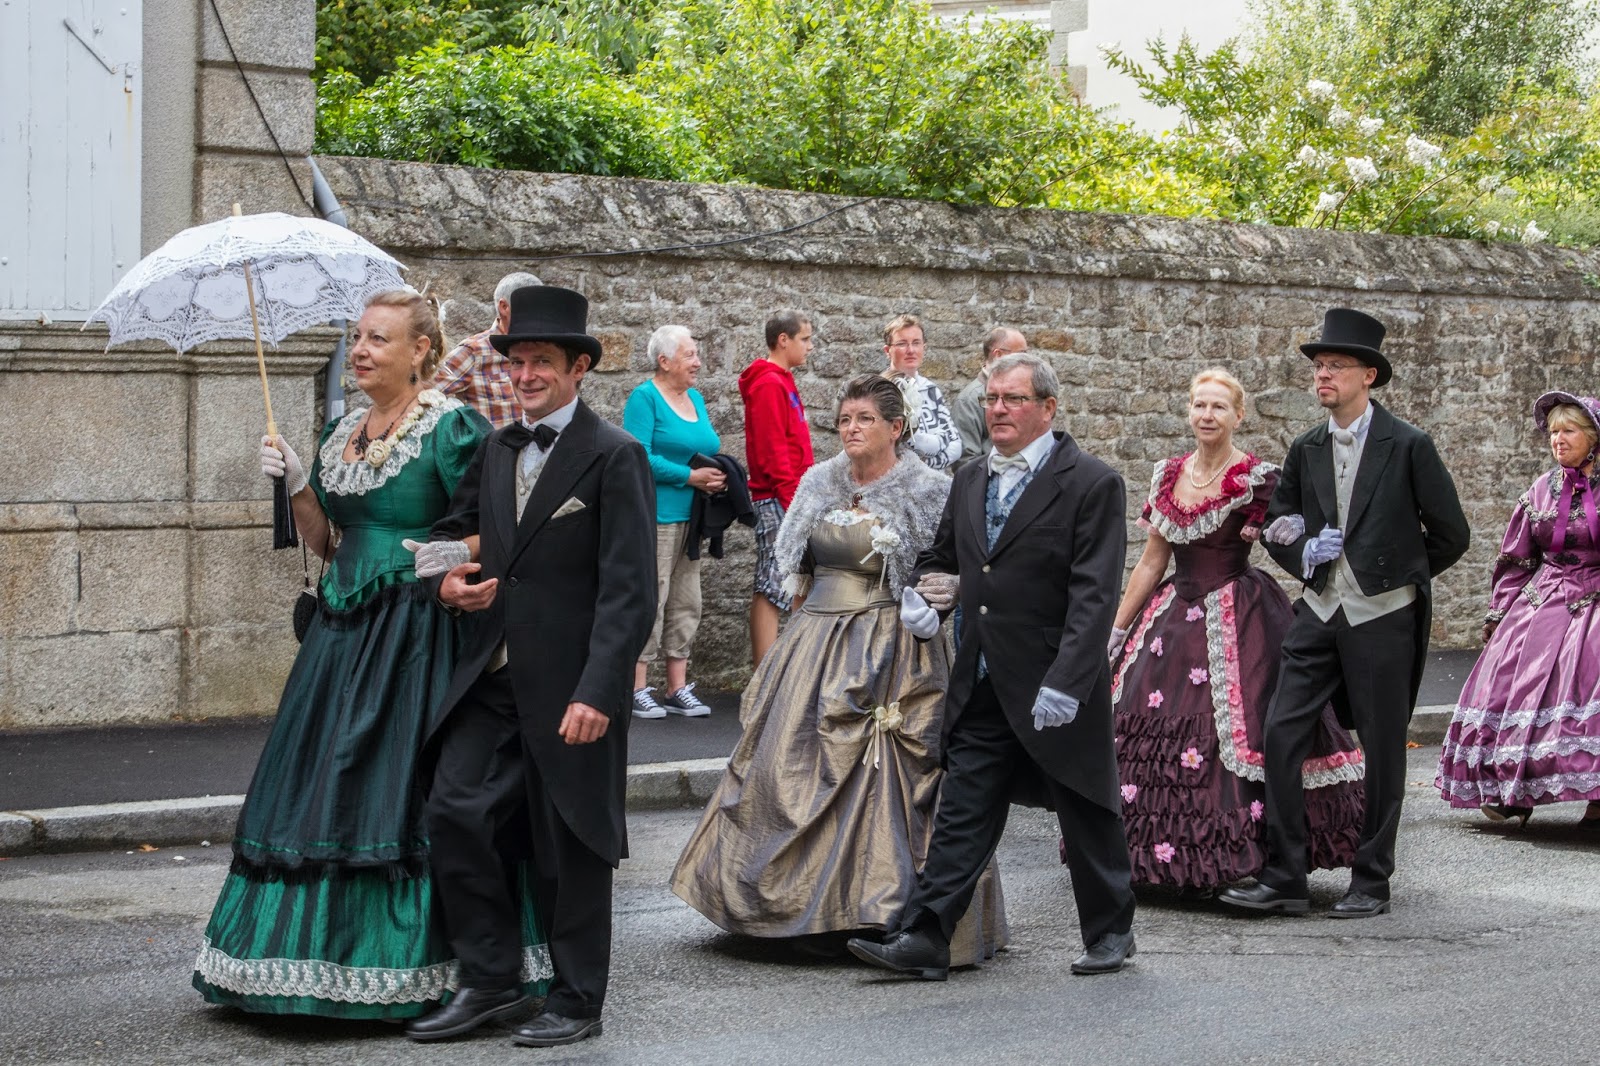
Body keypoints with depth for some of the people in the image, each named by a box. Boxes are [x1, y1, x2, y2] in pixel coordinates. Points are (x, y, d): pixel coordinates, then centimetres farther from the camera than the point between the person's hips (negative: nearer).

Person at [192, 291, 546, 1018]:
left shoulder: (452, 427, -8)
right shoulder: (342, 432, 14)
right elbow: (326, 544, 17)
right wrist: (296, 483, 3)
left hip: (416, 636, -7)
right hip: (344, 631, 8)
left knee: (401, 791, -6)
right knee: (319, 787, 7)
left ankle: (412, 969, 3)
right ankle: (331, 963, 15)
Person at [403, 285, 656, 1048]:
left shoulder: (614, 457, -9)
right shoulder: (495, 450, 12)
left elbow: (629, 591, -15)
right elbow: (454, 529, 25)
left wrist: (597, 693, -22)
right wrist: (446, 581, 0)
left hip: (570, 686, -6)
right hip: (492, 675, 6)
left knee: (570, 841, 5)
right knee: (454, 813, -2)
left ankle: (576, 1002, 18)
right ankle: (488, 981, 12)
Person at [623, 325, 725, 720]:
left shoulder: (695, 398, 16)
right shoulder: (644, 398, -8)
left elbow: (707, 450, 23)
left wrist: (716, 477, 1)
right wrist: (691, 476, -18)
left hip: (689, 518, 8)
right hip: (655, 516, -8)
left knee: (686, 604, 10)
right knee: (649, 601, -7)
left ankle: (678, 689, 16)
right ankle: (637, 690, -2)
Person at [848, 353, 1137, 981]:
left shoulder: (1090, 483, -10)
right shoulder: (969, 482, 12)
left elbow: (1094, 594, -16)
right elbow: (939, 558, 26)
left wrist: (1065, 682, -24)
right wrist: (926, 593, 2)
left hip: (1058, 691, -6)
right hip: (983, 688, 6)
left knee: (1088, 817, 8)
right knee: (961, 812, 2)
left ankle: (1110, 932, 25)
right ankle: (922, 940, 1)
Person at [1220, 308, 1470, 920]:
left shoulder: (1408, 446, -5)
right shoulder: (1306, 450, 9)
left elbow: (1451, 533, 1)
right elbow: (1278, 525, 20)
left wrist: (1399, 573, 9)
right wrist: (1306, 557, 0)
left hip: (1383, 616, -4)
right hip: (1318, 613, 5)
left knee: (1382, 748, 3)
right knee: (1282, 734, -4)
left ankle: (1372, 881, 15)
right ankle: (1283, 880, 1)